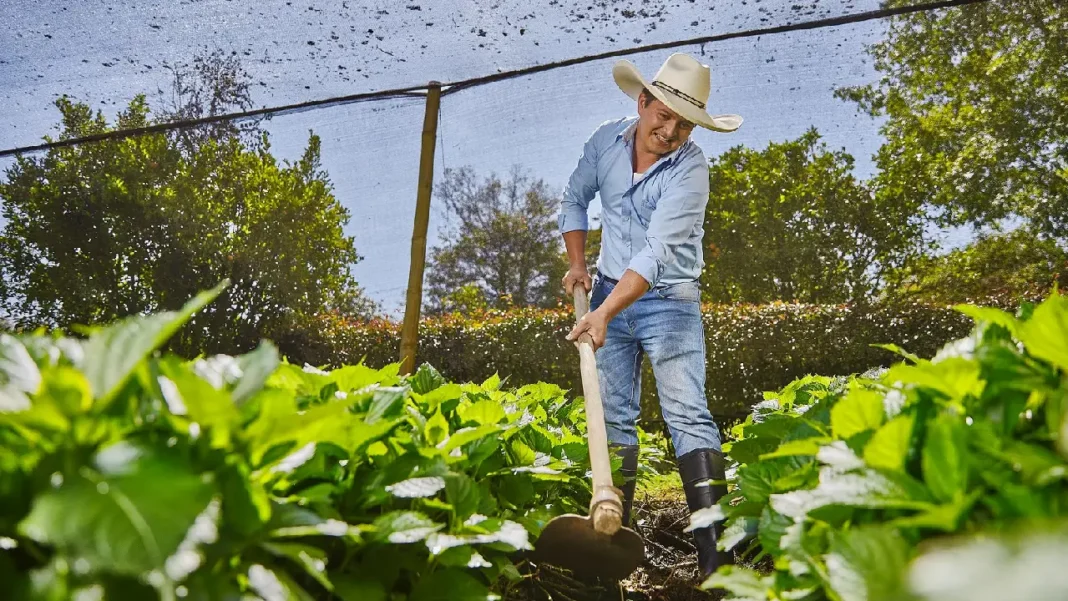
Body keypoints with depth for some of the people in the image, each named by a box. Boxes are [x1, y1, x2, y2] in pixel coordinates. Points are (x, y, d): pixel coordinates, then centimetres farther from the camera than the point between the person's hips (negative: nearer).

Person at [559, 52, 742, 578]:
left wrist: (604, 314, -36)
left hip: (668, 301, -5)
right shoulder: (606, 140, -2)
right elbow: (574, 199, 15)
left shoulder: (690, 169, -19)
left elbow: (657, 252, -28)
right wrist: (577, 262, 3)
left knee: (688, 416, -15)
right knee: (613, 418, 6)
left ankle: (716, 549, -18)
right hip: (609, 295, 5)